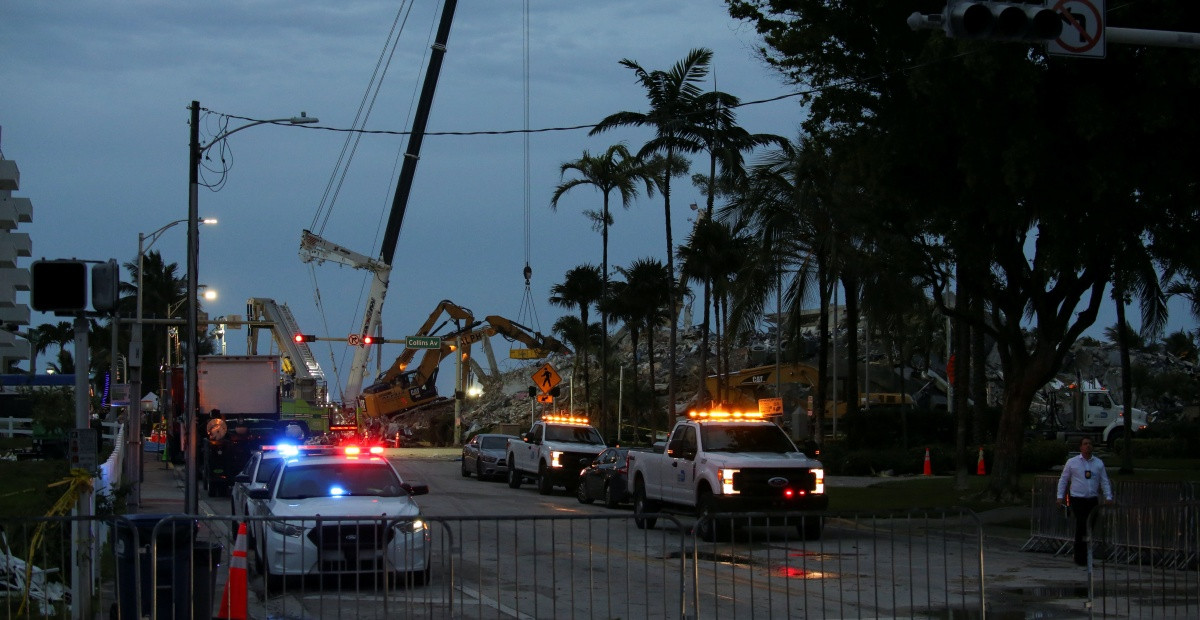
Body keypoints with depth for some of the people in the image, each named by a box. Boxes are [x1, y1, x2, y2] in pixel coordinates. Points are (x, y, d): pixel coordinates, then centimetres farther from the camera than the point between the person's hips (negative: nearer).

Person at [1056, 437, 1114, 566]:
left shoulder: (1099, 463, 10)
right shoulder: (1072, 462, 3)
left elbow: (1105, 481, 12)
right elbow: (1063, 480, 7)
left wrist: (1108, 497, 1)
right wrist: (1060, 496, -1)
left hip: (1093, 500, 3)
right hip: (1078, 499, -3)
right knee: (1081, 526, -10)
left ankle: (1088, 557, 14)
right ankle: (1080, 557, -4)